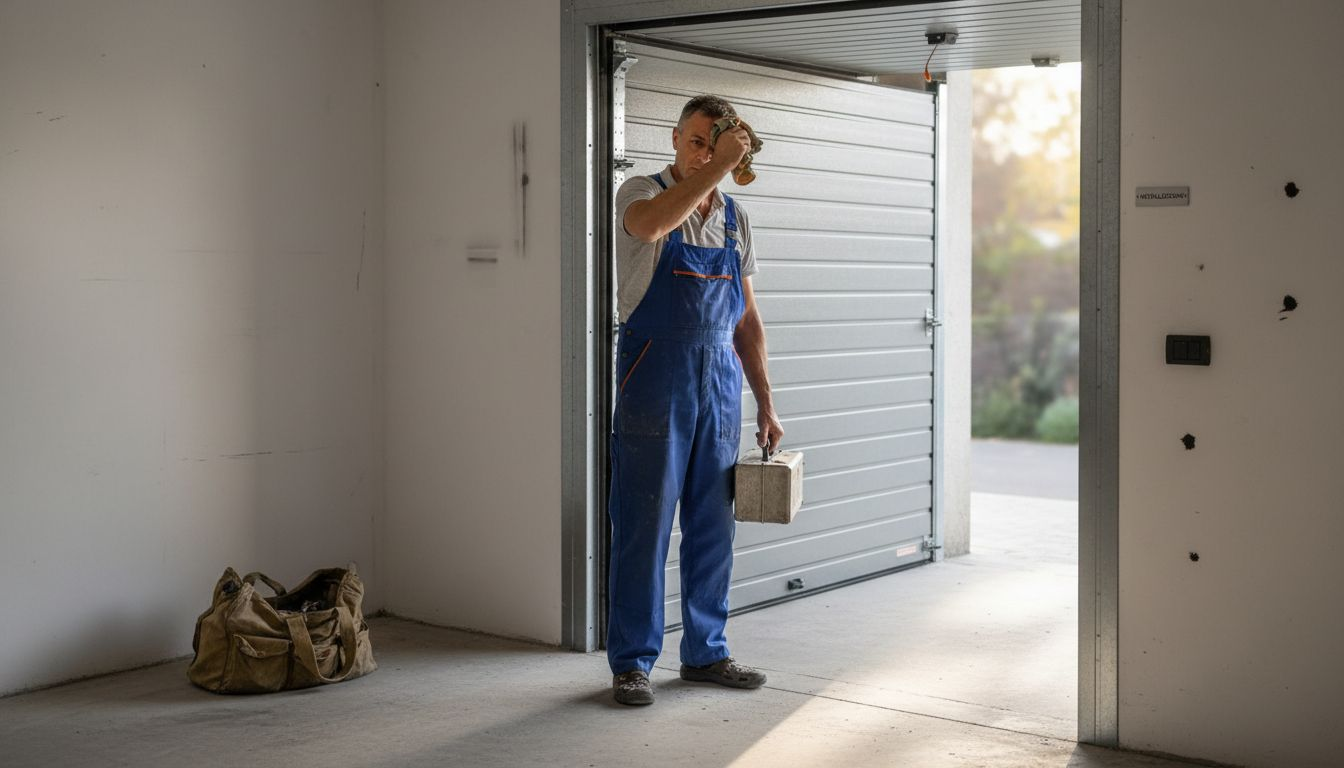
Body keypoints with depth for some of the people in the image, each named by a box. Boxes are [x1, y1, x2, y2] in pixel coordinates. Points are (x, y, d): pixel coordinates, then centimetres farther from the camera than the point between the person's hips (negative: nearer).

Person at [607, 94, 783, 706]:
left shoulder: (735, 220, 14)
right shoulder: (642, 193, -2)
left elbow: (747, 319, 16)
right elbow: (651, 222, -29)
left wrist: (765, 402, 12)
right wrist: (717, 166, -29)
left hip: (721, 383, 5)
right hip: (655, 380, -5)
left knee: (713, 528, 10)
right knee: (644, 525, -2)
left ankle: (705, 652, 22)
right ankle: (631, 661, 8)